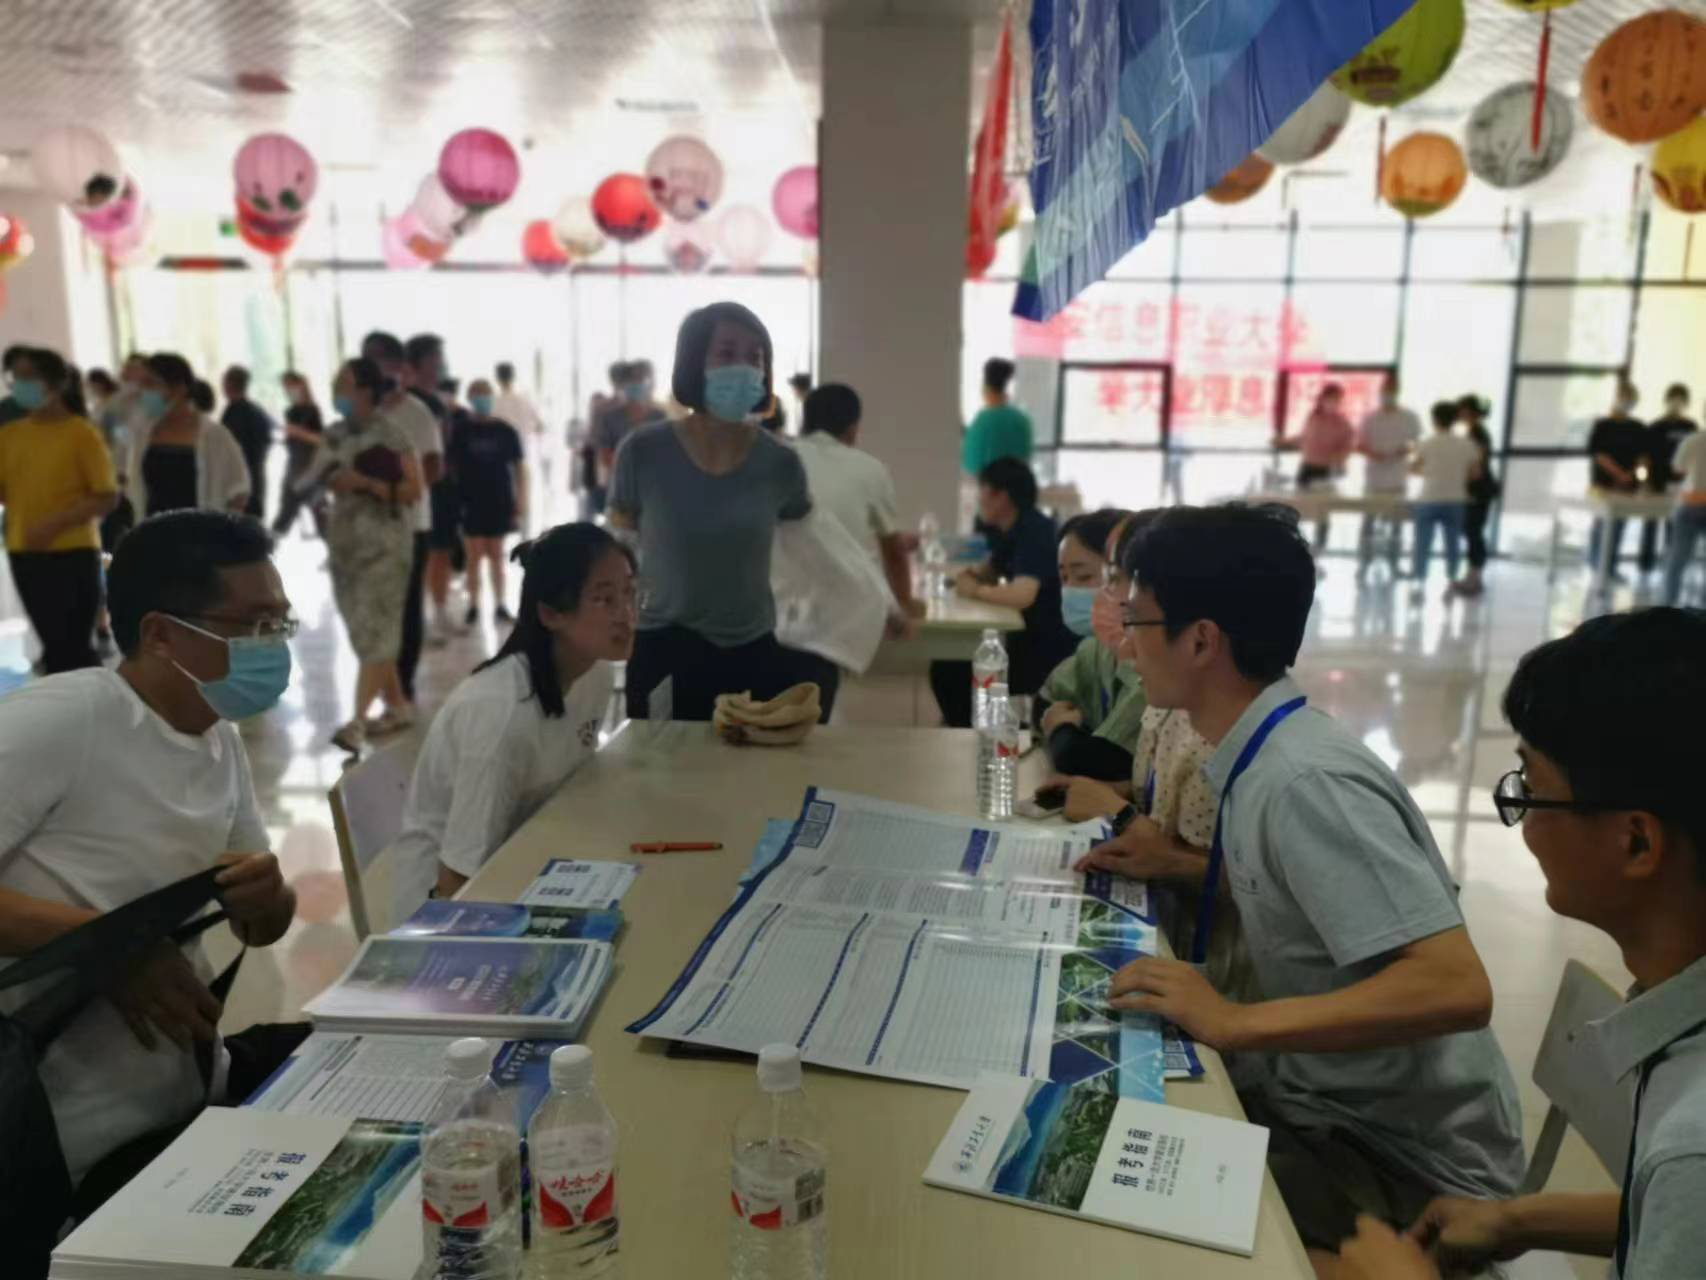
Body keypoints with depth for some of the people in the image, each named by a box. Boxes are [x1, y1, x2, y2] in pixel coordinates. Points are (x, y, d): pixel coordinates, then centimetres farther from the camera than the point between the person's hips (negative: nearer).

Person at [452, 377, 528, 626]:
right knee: (475, 555, 1)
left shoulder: (505, 431, 2)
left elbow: (519, 467, 4)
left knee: (496, 555, 8)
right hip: (471, 502, -1)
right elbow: (450, 464, 2)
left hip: (499, 502, 1)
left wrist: (521, 504, -1)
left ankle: (500, 605, 15)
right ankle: (473, 606, 8)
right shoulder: (461, 429, -1)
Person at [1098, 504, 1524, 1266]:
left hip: (1406, 1158, -7)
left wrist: (1233, 1022, -34)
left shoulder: (1304, 780, -27)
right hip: (1324, 1104, 7)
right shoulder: (1261, 759, -1)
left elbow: (1457, 987, -32)